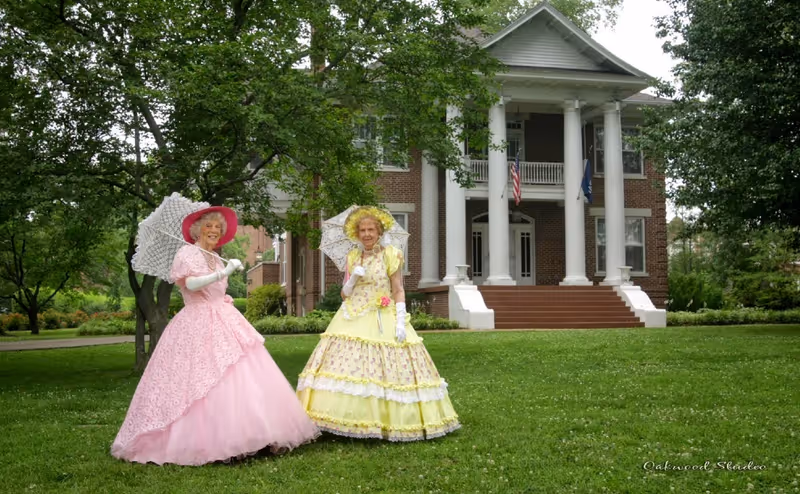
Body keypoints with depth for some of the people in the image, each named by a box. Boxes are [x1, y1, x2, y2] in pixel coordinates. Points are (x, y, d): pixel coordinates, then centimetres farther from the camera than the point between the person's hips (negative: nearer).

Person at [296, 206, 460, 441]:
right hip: (353, 321, 4)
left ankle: (386, 421, 2)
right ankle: (351, 421, 0)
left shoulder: (391, 255, 1)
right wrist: (352, 278, -6)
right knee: (351, 372, -4)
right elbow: (344, 294, 14)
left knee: (386, 371, -7)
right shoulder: (352, 257, 12)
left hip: (383, 323, -4)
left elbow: (398, 291, -3)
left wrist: (401, 323, -12)